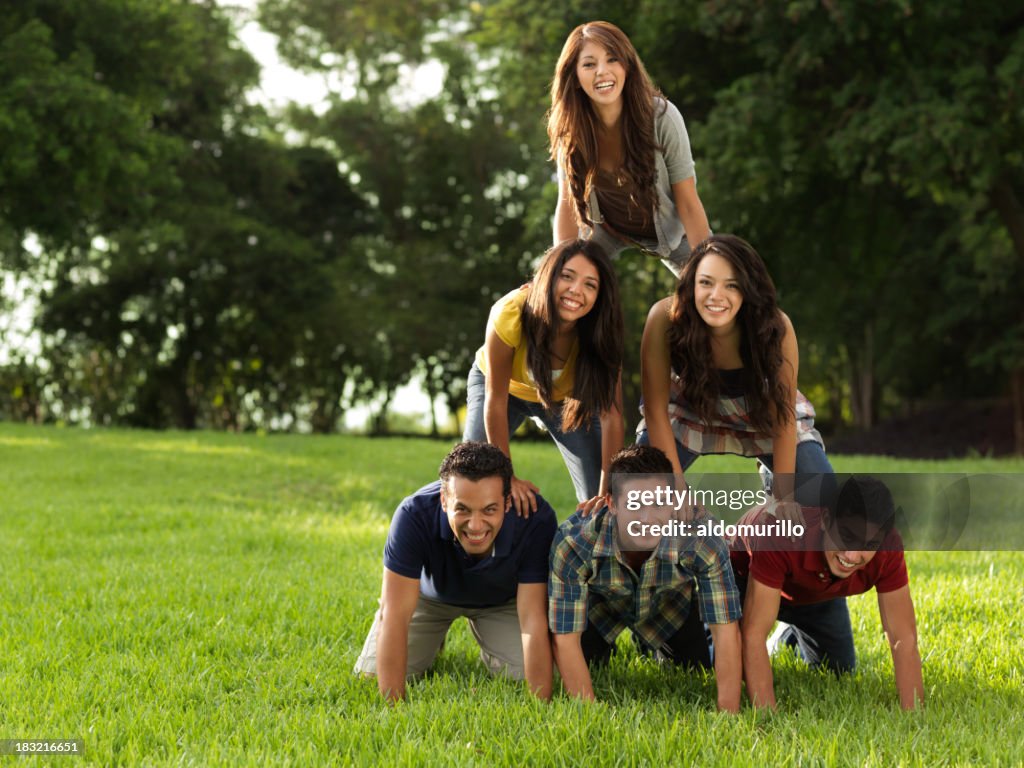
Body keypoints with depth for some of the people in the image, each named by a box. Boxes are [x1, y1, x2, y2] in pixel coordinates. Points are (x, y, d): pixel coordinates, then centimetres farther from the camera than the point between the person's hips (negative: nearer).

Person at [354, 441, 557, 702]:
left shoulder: (536, 520, -39)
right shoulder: (414, 516, -40)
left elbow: (534, 622, -37)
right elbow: (393, 615, -38)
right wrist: (393, 705, -42)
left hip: (502, 599, 0)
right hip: (431, 593, 0)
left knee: (523, 675, -19)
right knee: (370, 678, -9)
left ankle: (489, 649, 18)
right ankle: (433, 640, 24)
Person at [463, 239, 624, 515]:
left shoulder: (600, 331, -33)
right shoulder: (510, 314, -39)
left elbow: (611, 415, -29)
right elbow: (495, 401, -28)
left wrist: (607, 491, -34)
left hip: (565, 395, 1)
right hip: (506, 387, -1)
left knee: (599, 503, -11)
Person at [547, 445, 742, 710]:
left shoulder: (703, 541, -40)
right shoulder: (572, 545, -42)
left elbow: (726, 631, -35)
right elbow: (564, 639, -35)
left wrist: (728, 715, -40)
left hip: (669, 606, 1)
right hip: (598, 604, -1)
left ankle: (650, 648, 30)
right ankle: (604, 649, 25)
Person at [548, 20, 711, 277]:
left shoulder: (662, 116, -29)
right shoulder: (570, 128, -21)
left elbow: (688, 204, -22)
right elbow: (567, 203, -11)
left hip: (670, 231, -2)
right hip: (609, 232, 2)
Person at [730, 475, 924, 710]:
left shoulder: (888, 548, -36)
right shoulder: (782, 534, -49)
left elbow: (904, 638, -31)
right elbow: (753, 634, -47)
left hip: (818, 593, 4)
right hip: (747, 577, -3)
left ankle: (791, 636, 39)